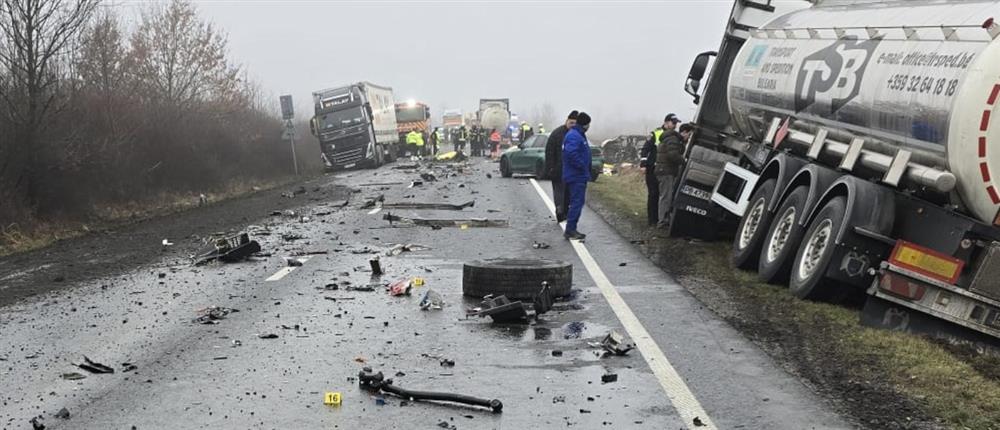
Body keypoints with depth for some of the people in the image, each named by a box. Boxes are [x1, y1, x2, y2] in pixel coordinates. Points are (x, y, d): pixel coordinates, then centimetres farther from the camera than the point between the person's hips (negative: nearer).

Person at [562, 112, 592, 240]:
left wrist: (586, 170, 16)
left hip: (579, 176, 11)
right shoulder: (574, 136, -17)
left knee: (578, 201, 13)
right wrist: (583, 166, -21)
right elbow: (571, 154, -29)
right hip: (576, 176, -11)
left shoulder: (579, 135, 17)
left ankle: (571, 229, 18)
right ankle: (570, 230, -7)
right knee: (577, 202, -9)